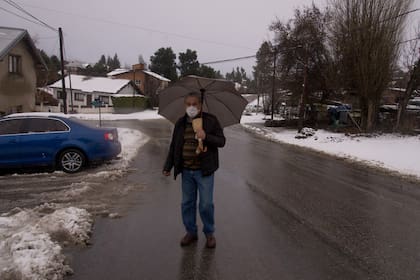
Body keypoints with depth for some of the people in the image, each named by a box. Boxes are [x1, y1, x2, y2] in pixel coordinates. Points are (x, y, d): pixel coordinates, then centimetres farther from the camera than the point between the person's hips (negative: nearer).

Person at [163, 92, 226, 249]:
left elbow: (221, 141, -6)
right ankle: (191, 232, 29)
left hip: (204, 171, -4)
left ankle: (209, 233, 23)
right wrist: (168, 167, 12)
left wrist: (206, 137, -24)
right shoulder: (180, 123, 7)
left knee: (206, 204, 2)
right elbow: (174, 146, 13)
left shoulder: (211, 120, -4)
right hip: (186, 171, 4)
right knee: (187, 203, 11)